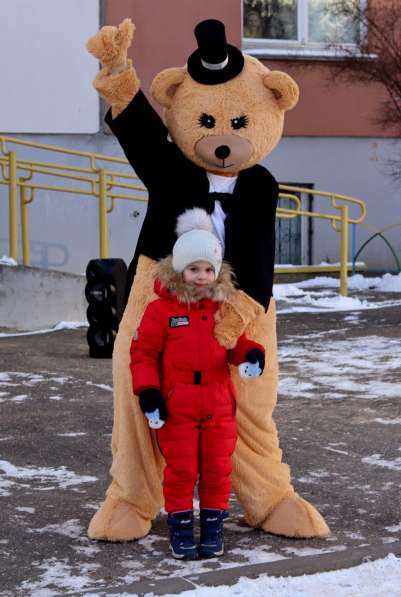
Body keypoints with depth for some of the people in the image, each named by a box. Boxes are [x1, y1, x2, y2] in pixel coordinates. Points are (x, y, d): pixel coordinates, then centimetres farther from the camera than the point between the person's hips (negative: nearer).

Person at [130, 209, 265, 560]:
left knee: (217, 469, 6)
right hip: (176, 408, -3)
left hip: (219, 406, 3)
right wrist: (148, 392, -11)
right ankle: (180, 528, 14)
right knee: (181, 469, 1)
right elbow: (143, 352, -2)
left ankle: (213, 528, 20)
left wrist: (252, 354, -12)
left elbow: (237, 343, 12)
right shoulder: (161, 310, -5)